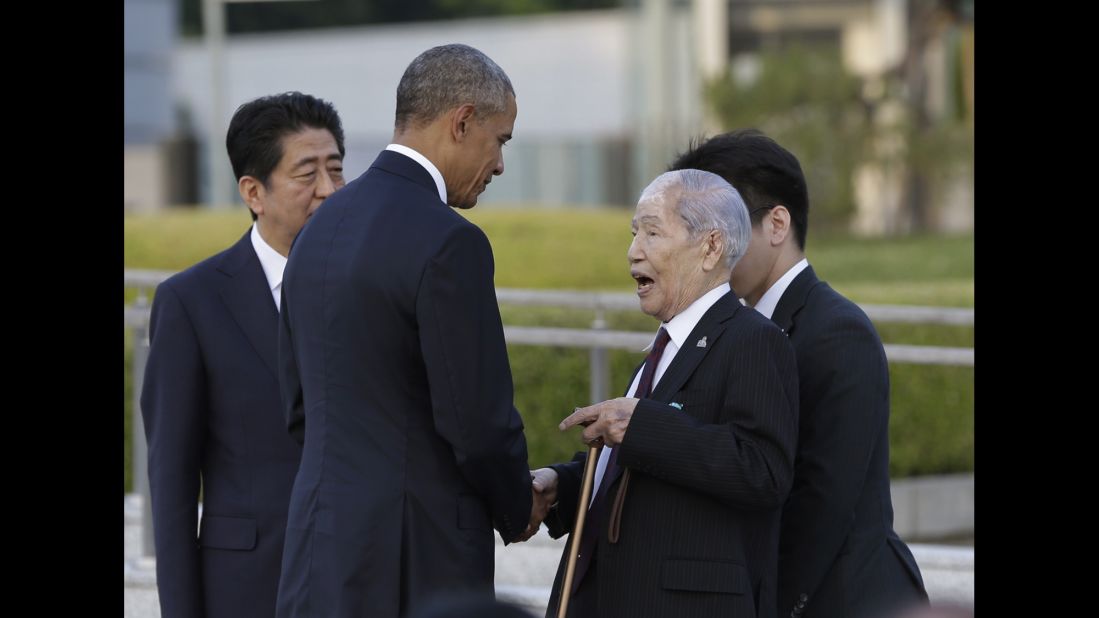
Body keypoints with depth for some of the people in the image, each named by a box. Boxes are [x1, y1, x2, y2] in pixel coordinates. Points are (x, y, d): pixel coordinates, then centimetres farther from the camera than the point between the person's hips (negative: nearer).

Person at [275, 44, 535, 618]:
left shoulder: (322, 227, 12)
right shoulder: (448, 243, -15)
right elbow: (478, 420, -16)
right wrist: (517, 512, 2)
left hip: (321, 555, 8)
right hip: (418, 561, -8)